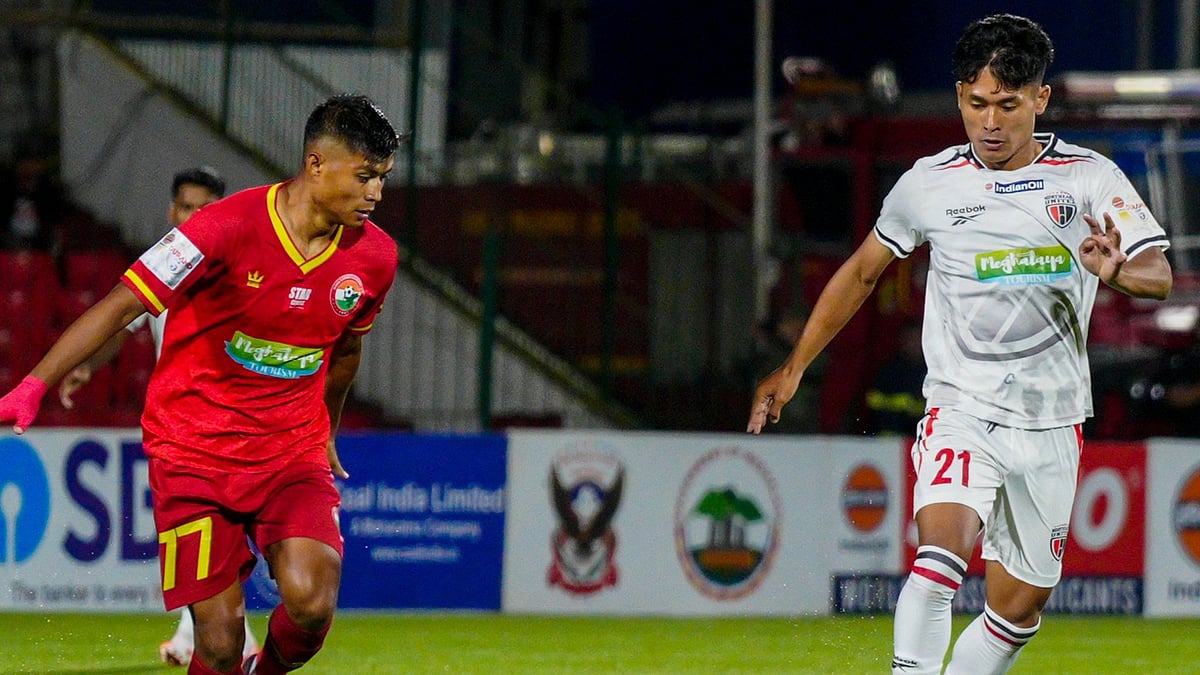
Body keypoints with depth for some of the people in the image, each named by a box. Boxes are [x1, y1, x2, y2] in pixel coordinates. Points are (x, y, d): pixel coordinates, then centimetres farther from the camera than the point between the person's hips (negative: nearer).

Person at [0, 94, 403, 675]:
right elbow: (121, 305, -15)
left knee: (310, 605, -21)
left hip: (293, 452, 3)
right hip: (194, 448, -3)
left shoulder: (375, 257, -1)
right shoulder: (228, 227, -17)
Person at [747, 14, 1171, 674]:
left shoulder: (1089, 178, -2)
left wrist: (1118, 270, -35)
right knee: (942, 551, -28)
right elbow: (863, 271, 17)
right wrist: (794, 365, 15)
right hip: (960, 404, -1)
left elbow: (1159, 273, -11)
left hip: (1049, 422, 2)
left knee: (1018, 607, 7)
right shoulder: (930, 182, 2)